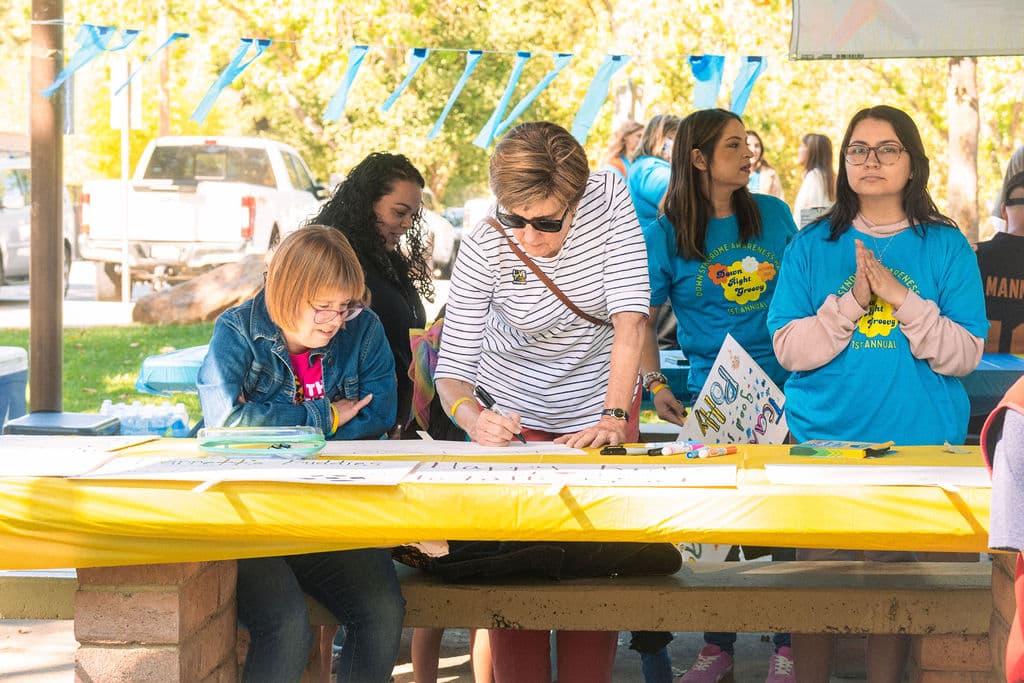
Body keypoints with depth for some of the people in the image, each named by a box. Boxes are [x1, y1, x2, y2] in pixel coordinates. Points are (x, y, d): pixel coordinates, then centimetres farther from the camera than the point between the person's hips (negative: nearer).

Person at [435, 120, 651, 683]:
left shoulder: (609, 196, -21)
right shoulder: (482, 250, -22)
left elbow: (630, 315, -24)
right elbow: (453, 367, -20)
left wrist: (613, 417, -32)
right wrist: (472, 419, -42)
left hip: (599, 406, 1)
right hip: (514, 414, -1)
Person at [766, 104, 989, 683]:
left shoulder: (946, 246, 4)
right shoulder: (813, 245, 6)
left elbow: (965, 354, -5)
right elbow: (789, 348, -3)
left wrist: (903, 299, -15)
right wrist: (850, 303, -15)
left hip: (918, 445, 0)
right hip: (822, 441, 0)